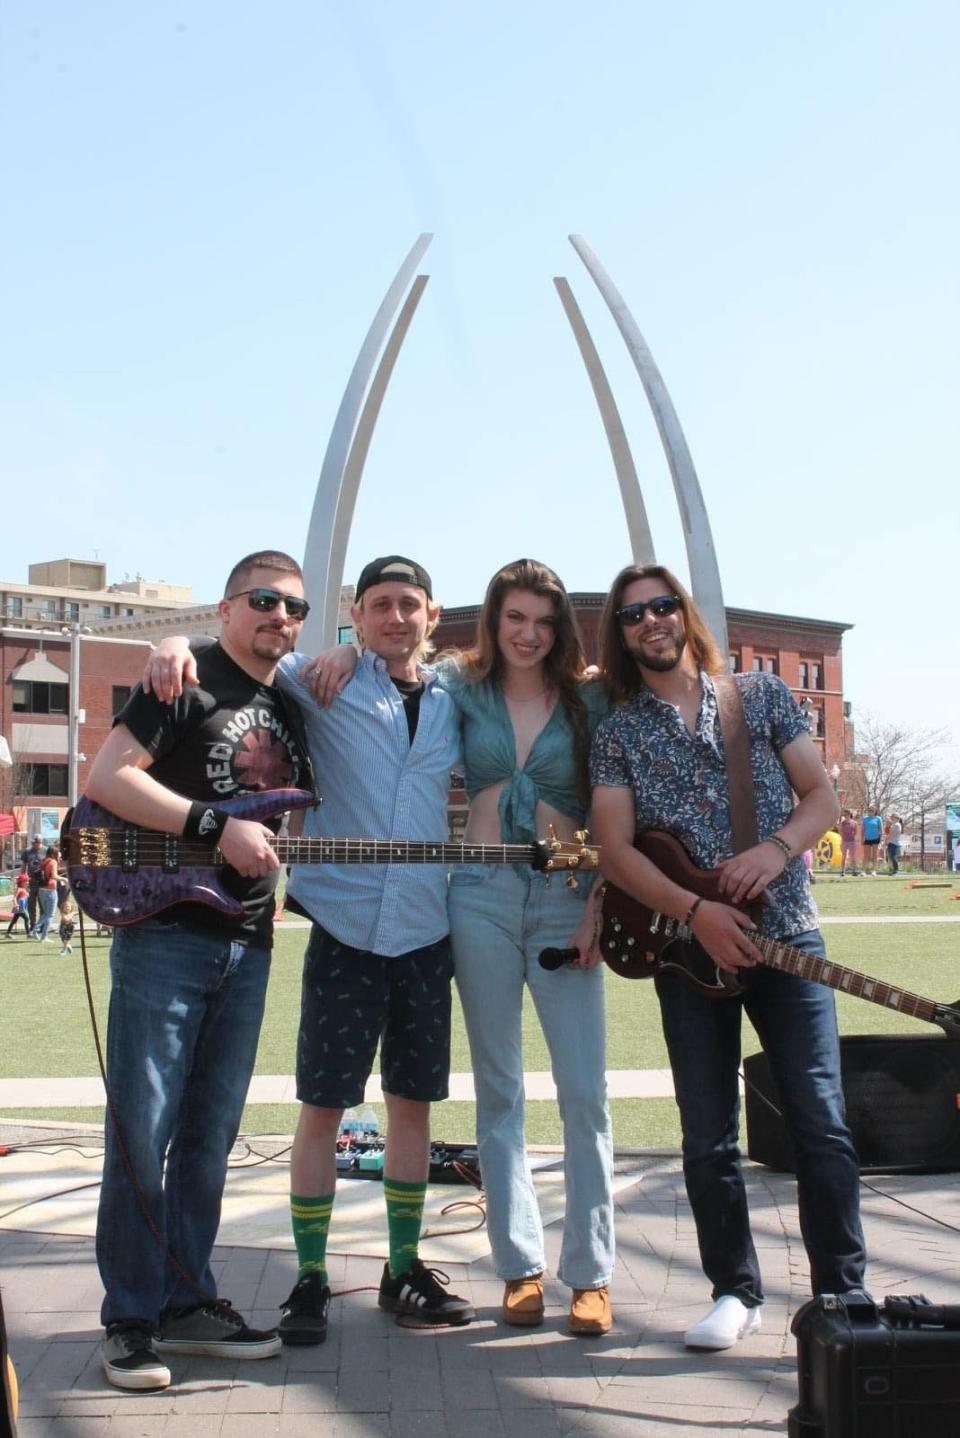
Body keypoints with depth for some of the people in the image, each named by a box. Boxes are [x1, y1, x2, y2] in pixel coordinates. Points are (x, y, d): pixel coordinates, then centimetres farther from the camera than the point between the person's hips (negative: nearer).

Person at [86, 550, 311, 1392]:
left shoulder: (290, 712, 17)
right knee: (143, 1132, -2)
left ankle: (188, 1302, 23)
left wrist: (274, 883, 10)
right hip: (166, 932, -7)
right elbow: (106, 778, -14)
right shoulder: (189, 682, -4)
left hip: (246, 945, 7)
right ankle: (131, 1320, 10)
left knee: (209, 1134, 12)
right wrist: (218, 828, -19)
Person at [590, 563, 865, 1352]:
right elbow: (615, 848, -3)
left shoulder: (763, 694, 8)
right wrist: (695, 912, -16)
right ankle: (737, 1292, 19)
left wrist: (777, 849, -14)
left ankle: (843, 1293, 9)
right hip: (686, 943, 0)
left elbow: (822, 795, 7)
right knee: (708, 1136, 5)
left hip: (785, 931, 0)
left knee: (821, 1122, -4)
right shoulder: (616, 730, 5)